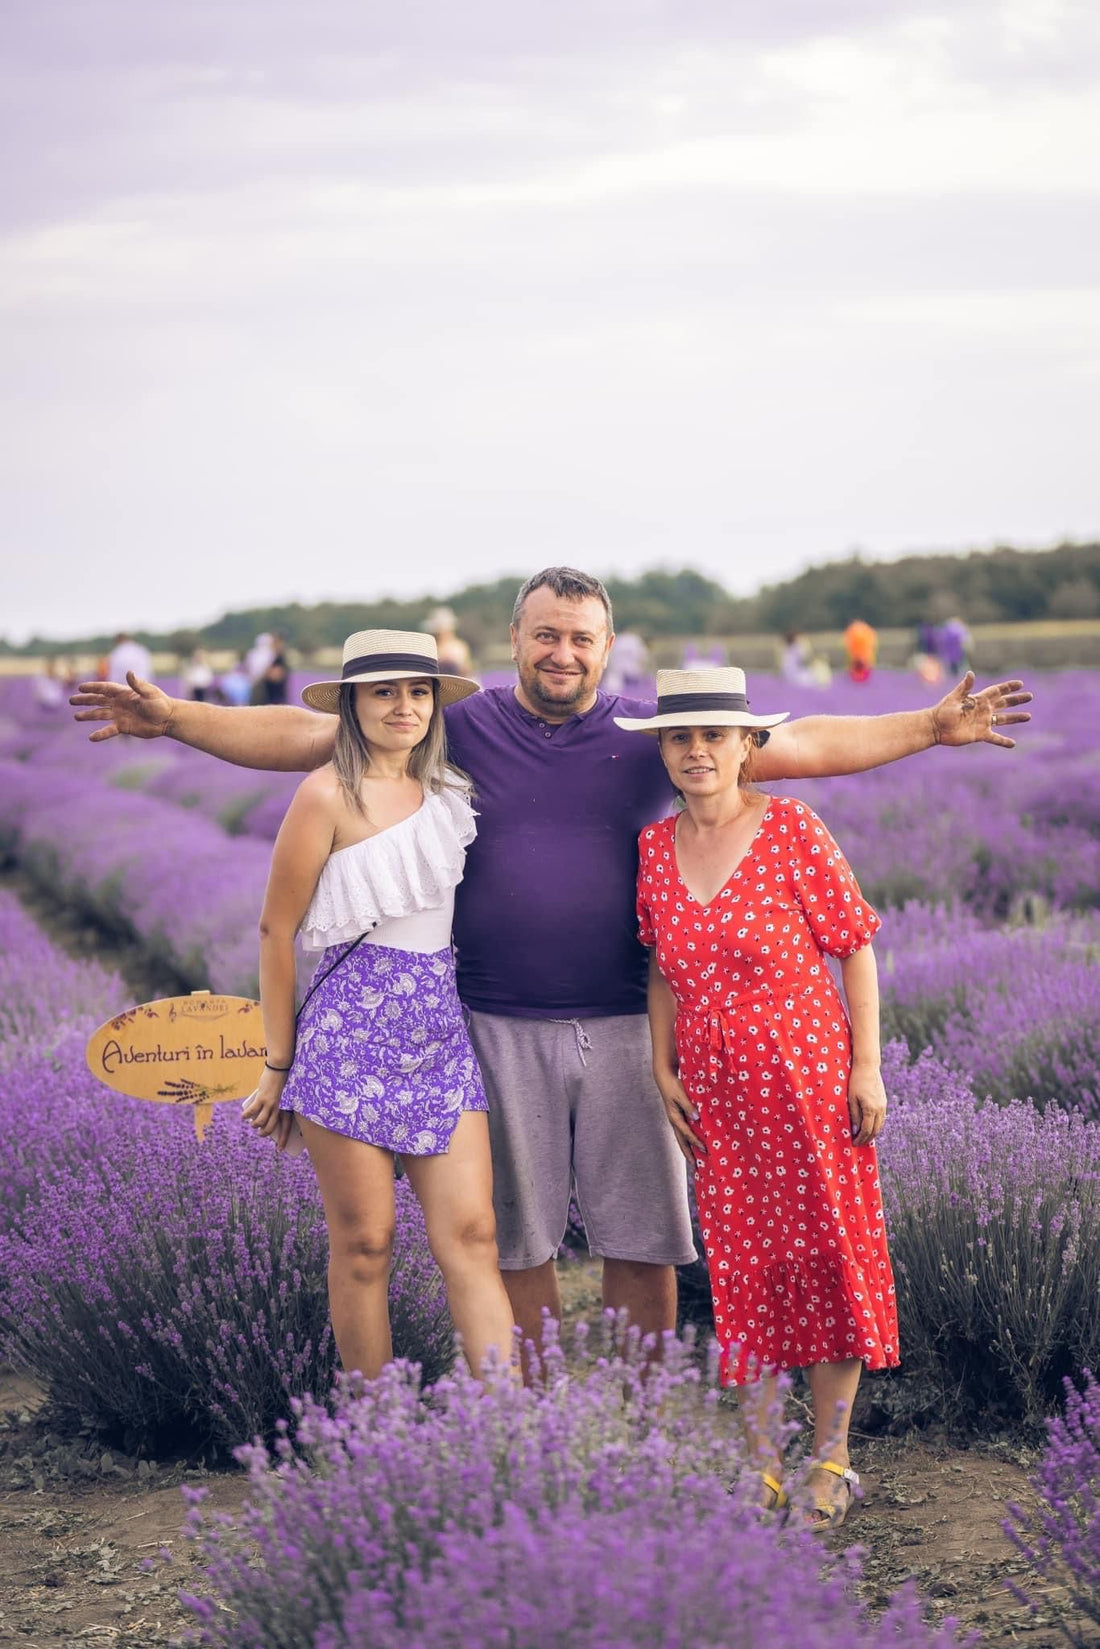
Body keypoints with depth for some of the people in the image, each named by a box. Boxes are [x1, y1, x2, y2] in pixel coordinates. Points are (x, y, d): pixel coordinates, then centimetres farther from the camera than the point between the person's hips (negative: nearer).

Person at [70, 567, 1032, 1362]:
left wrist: (932, 728, -5)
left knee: (641, 1235, 4)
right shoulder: (460, 732, 3)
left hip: (623, 1025, 0)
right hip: (501, 1029, 0)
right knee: (519, 1238, 7)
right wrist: (174, 718, -7)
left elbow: (800, 746, 3)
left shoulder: (649, 734, 4)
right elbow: (306, 737, 1)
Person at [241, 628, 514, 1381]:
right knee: (364, 1246, 0)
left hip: (440, 1030, 5)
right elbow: (277, 930, -3)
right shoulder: (329, 795, -6)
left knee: (471, 1236, -3)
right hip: (352, 1033, -5)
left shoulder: (448, 788, 11)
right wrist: (279, 1064, -1)